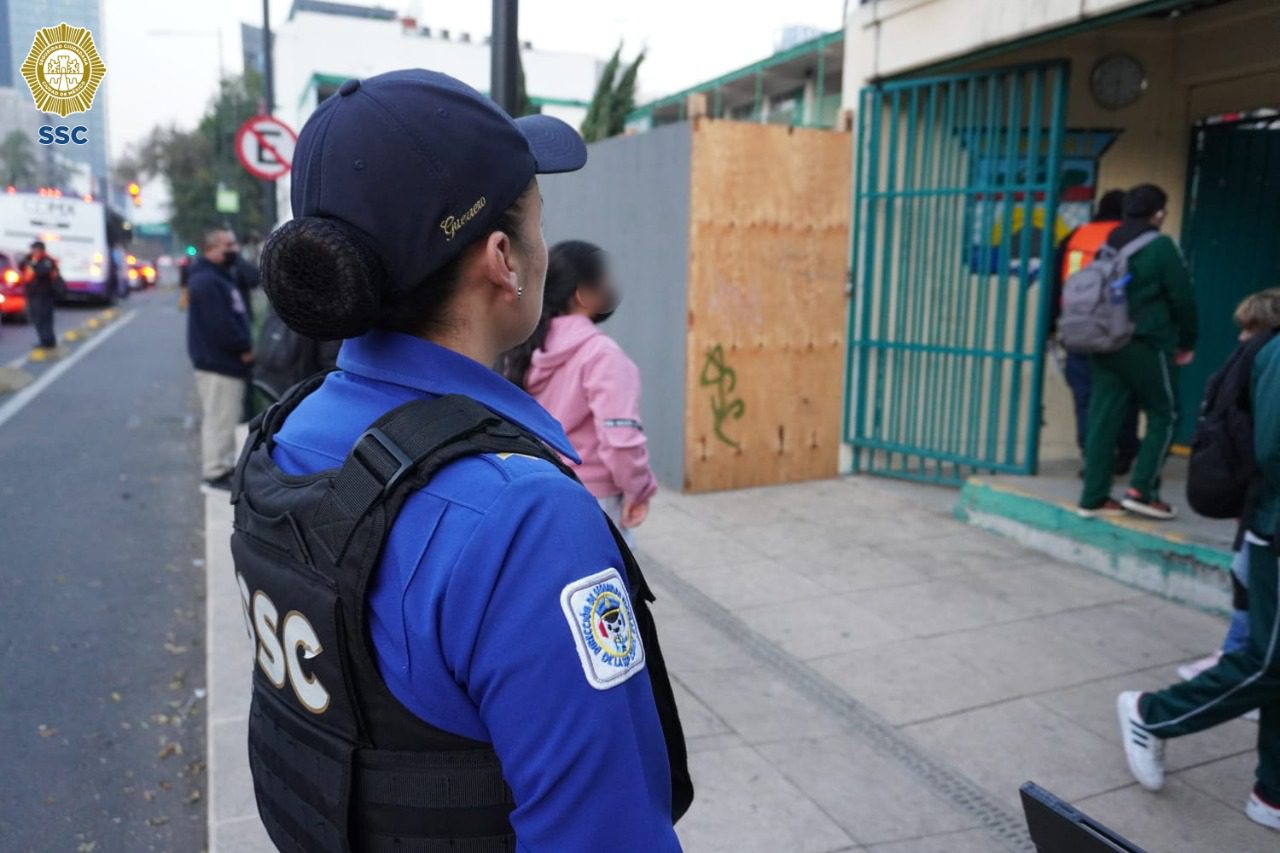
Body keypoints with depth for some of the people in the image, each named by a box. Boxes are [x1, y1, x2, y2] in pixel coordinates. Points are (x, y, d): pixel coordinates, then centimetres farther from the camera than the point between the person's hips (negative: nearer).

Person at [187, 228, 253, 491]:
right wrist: (244, 348, -14)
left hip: (225, 360, 11)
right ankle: (216, 472, 1)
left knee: (225, 416, 17)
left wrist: (244, 346, 9)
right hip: (218, 361, -11)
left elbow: (235, 317, 20)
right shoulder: (207, 281, -17)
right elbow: (221, 324, -23)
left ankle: (224, 464, 27)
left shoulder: (219, 277, 19)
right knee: (219, 417, -6)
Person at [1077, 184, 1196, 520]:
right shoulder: (1161, 247, -7)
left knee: (1103, 416, 6)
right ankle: (1142, 489, 0)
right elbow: (1182, 298, -5)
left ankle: (1094, 497, 7)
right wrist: (1187, 343, 7)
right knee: (1162, 415, 8)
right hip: (1146, 344, -6)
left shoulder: (1109, 246, 11)